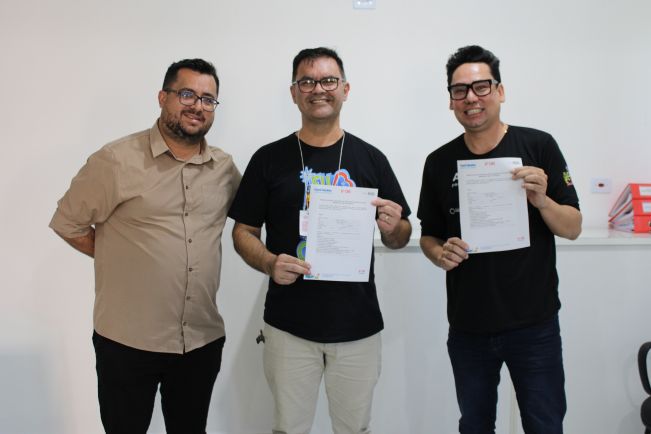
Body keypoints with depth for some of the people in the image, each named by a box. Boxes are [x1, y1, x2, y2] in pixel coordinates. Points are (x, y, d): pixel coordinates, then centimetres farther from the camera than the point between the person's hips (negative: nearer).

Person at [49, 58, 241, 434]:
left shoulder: (226, 167, 3)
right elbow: (68, 223, -3)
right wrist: (124, 258, -2)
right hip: (128, 341, -4)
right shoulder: (117, 160, -10)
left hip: (204, 340, 4)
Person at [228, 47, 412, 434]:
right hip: (289, 325, 0)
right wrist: (270, 263, -16)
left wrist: (392, 228, -15)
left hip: (358, 325, 1)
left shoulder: (370, 158, 2)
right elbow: (244, 232, 3)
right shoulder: (269, 158, 0)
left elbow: (399, 239, 8)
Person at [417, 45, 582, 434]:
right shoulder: (439, 162, 1)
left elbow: (573, 228, -3)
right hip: (468, 326, 2)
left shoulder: (539, 146, -6)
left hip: (534, 323, -2)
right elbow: (429, 236, 9)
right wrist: (440, 253, -13)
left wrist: (541, 199, -22)